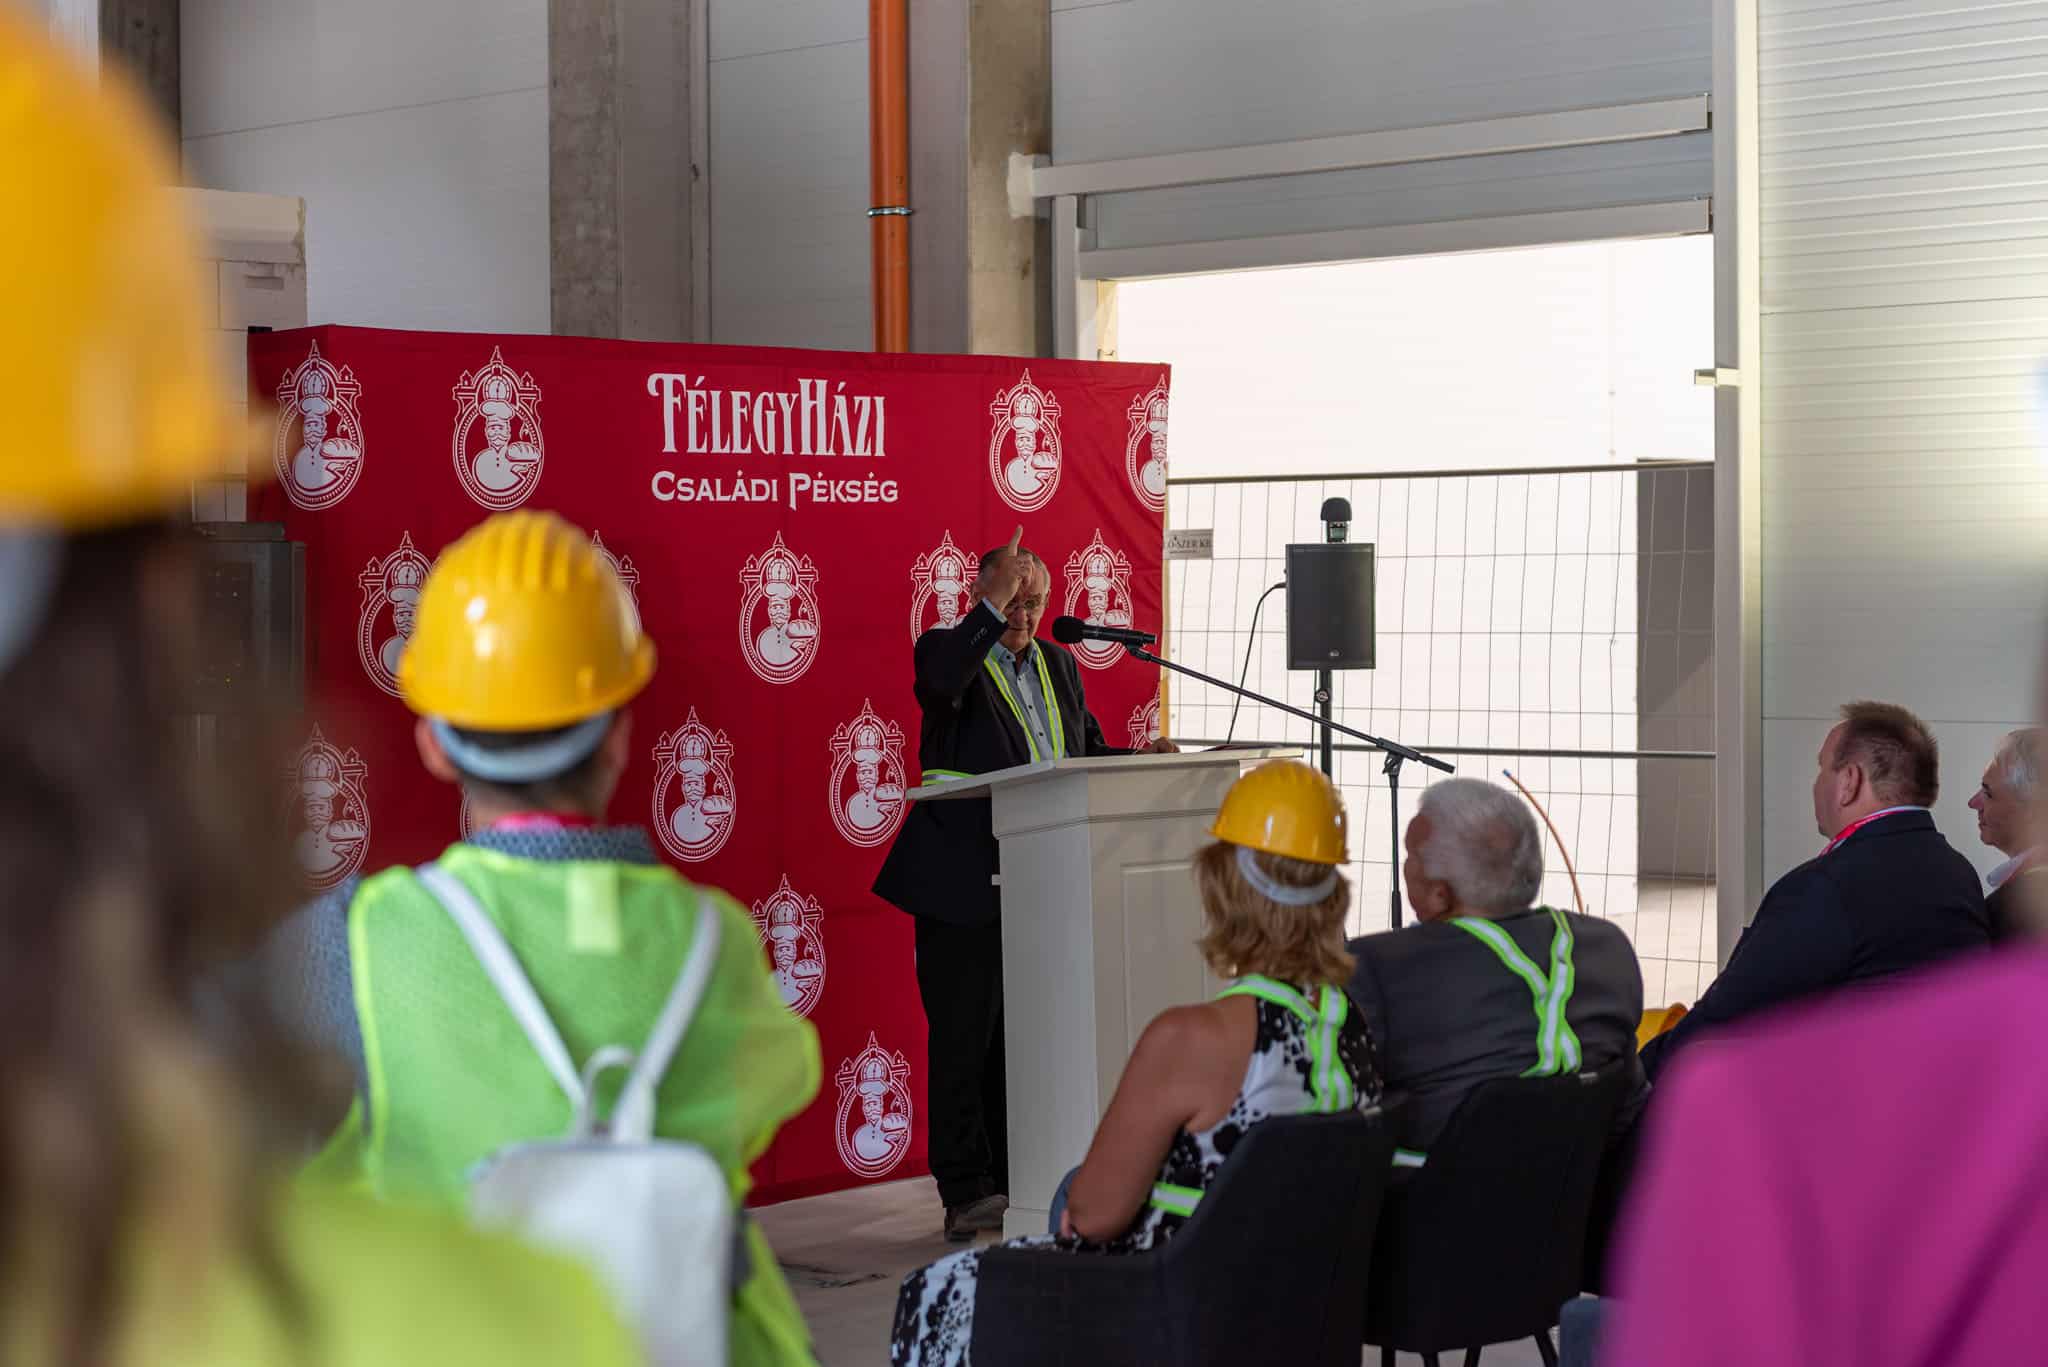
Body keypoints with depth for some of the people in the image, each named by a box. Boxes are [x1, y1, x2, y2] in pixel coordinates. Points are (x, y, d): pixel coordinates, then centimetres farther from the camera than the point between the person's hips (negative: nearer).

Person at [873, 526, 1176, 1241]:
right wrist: (993, 606, -27)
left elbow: (1089, 755, 20)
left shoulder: (1057, 665, 16)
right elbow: (940, 683, -27)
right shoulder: (949, 650, -3)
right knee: (962, 1036, -3)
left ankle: (1014, 1180, 17)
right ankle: (967, 1192, 0)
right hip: (965, 882, -6)